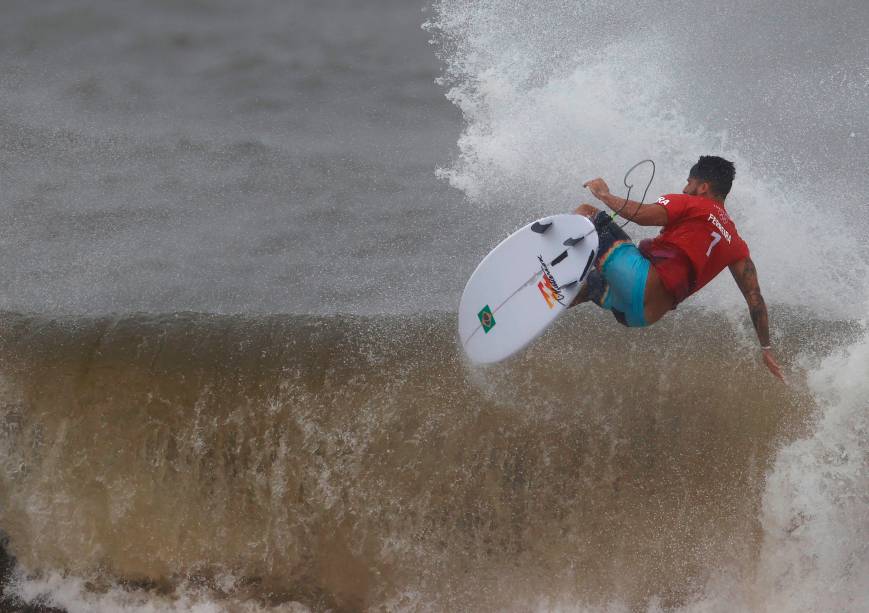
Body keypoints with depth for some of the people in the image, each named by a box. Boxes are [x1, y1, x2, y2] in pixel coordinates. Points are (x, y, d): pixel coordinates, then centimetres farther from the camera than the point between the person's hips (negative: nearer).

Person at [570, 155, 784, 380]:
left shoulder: (692, 204, 5)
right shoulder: (735, 244, 22)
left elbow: (643, 215, -12)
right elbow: (754, 297, 18)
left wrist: (605, 195, 3)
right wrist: (766, 349, 22)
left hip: (642, 282, -8)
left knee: (586, 212, -2)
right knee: (591, 281, 36)